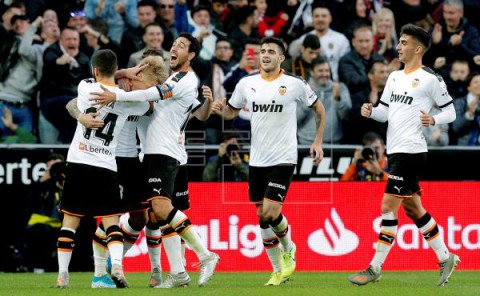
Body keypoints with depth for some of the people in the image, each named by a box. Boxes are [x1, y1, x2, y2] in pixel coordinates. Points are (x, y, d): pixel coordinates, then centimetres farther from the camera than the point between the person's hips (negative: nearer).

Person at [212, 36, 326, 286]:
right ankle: (278, 270, 17)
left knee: (270, 213, -14)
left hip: (283, 159, -4)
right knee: (262, 215, 4)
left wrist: (318, 142, 3)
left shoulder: (295, 84, -6)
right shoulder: (247, 83, 4)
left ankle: (288, 249, 17)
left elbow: (319, 109, 8)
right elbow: (232, 111, 17)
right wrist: (220, 109, -6)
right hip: (257, 160, 4)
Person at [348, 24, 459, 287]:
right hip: (395, 151, 9)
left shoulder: (430, 79, -7)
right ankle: (446, 258, 24)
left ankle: (375, 268, -7)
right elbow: (385, 112, 18)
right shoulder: (395, 77, 15)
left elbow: (450, 111, -3)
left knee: (388, 206, -10)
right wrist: (370, 112, -2)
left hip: (411, 151, -9)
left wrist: (433, 120, -21)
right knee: (413, 208, 13)